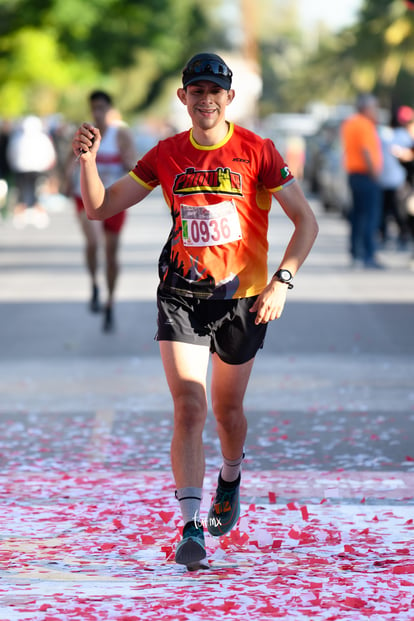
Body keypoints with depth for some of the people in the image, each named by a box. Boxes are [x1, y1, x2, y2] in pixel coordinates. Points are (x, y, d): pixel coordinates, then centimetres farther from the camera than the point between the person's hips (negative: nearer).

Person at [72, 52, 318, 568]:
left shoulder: (257, 152, -6)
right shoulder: (166, 155, 1)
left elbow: (306, 221, -5)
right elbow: (100, 207, 3)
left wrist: (281, 281, -16)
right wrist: (87, 160, -16)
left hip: (242, 297, -1)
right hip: (181, 295, 1)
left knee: (227, 409, 13)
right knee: (189, 407, -14)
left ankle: (230, 478, 46)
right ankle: (191, 526, -15)